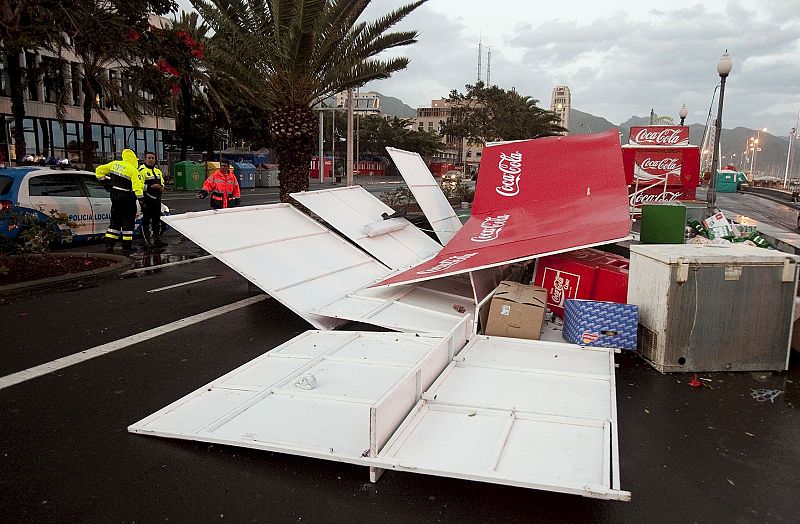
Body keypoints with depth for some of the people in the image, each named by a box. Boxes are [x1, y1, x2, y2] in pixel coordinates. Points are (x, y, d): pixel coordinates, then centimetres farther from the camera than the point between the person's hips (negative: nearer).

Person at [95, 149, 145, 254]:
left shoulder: (114, 164, 5)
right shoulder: (133, 170, -13)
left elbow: (99, 170, 11)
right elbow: (137, 188, -18)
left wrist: (105, 182, 16)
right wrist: (142, 202, -15)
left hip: (115, 197, 6)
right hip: (127, 199, -6)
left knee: (115, 221, 14)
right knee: (128, 222, 2)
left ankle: (109, 245, 12)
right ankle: (127, 247, 4)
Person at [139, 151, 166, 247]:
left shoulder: (158, 171, 18)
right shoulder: (142, 170, -7)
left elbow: (162, 183, 27)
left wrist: (161, 187, 4)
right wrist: (150, 187, -23)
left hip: (157, 199, 8)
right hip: (147, 200, -7)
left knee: (157, 219, 12)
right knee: (146, 220, -3)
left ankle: (156, 238, 20)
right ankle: (147, 240, 1)